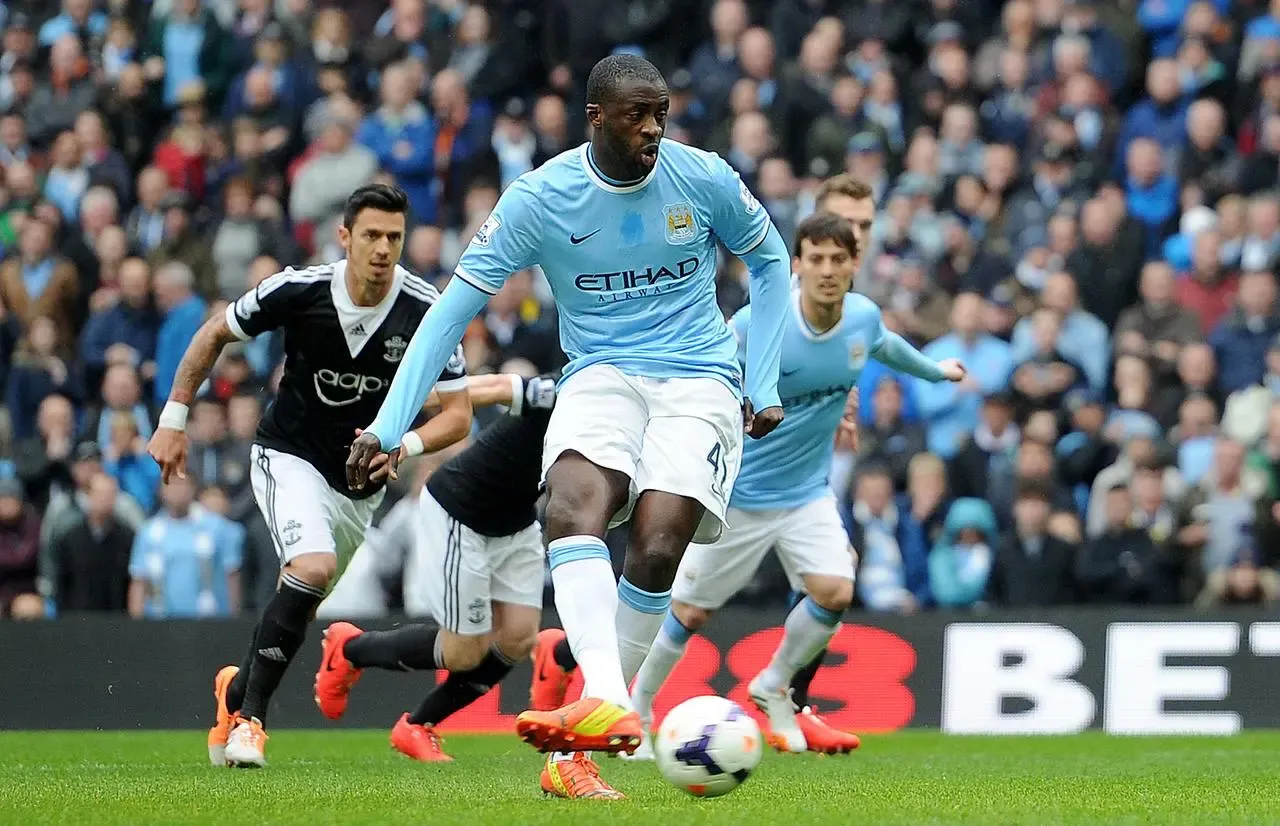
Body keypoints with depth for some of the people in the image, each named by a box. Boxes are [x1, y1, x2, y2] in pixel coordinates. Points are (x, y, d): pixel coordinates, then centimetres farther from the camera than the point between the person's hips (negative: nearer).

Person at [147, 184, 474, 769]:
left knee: (301, 609, 11)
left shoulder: (427, 311, -17)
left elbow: (458, 413, -12)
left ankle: (237, 688, 40)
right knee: (314, 568, -28)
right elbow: (214, 335, -2)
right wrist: (173, 418, -1)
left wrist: (404, 446, -31)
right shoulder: (299, 291, -19)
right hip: (289, 454, -3)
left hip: (362, 478, 4)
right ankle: (248, 717, -19)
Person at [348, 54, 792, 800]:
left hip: (699, 380, 0)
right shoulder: (540, 198, -7)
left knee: (656, 549, -21)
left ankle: (575, 749, -10)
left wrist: (764, 384, 8)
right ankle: (607, 707, -48)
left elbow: (770, 260, 14)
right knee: (573, 505, -32)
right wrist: (390, 425, -11)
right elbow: (457, 305, -5)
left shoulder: (705, 180, -4)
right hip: (601, 374, 0)